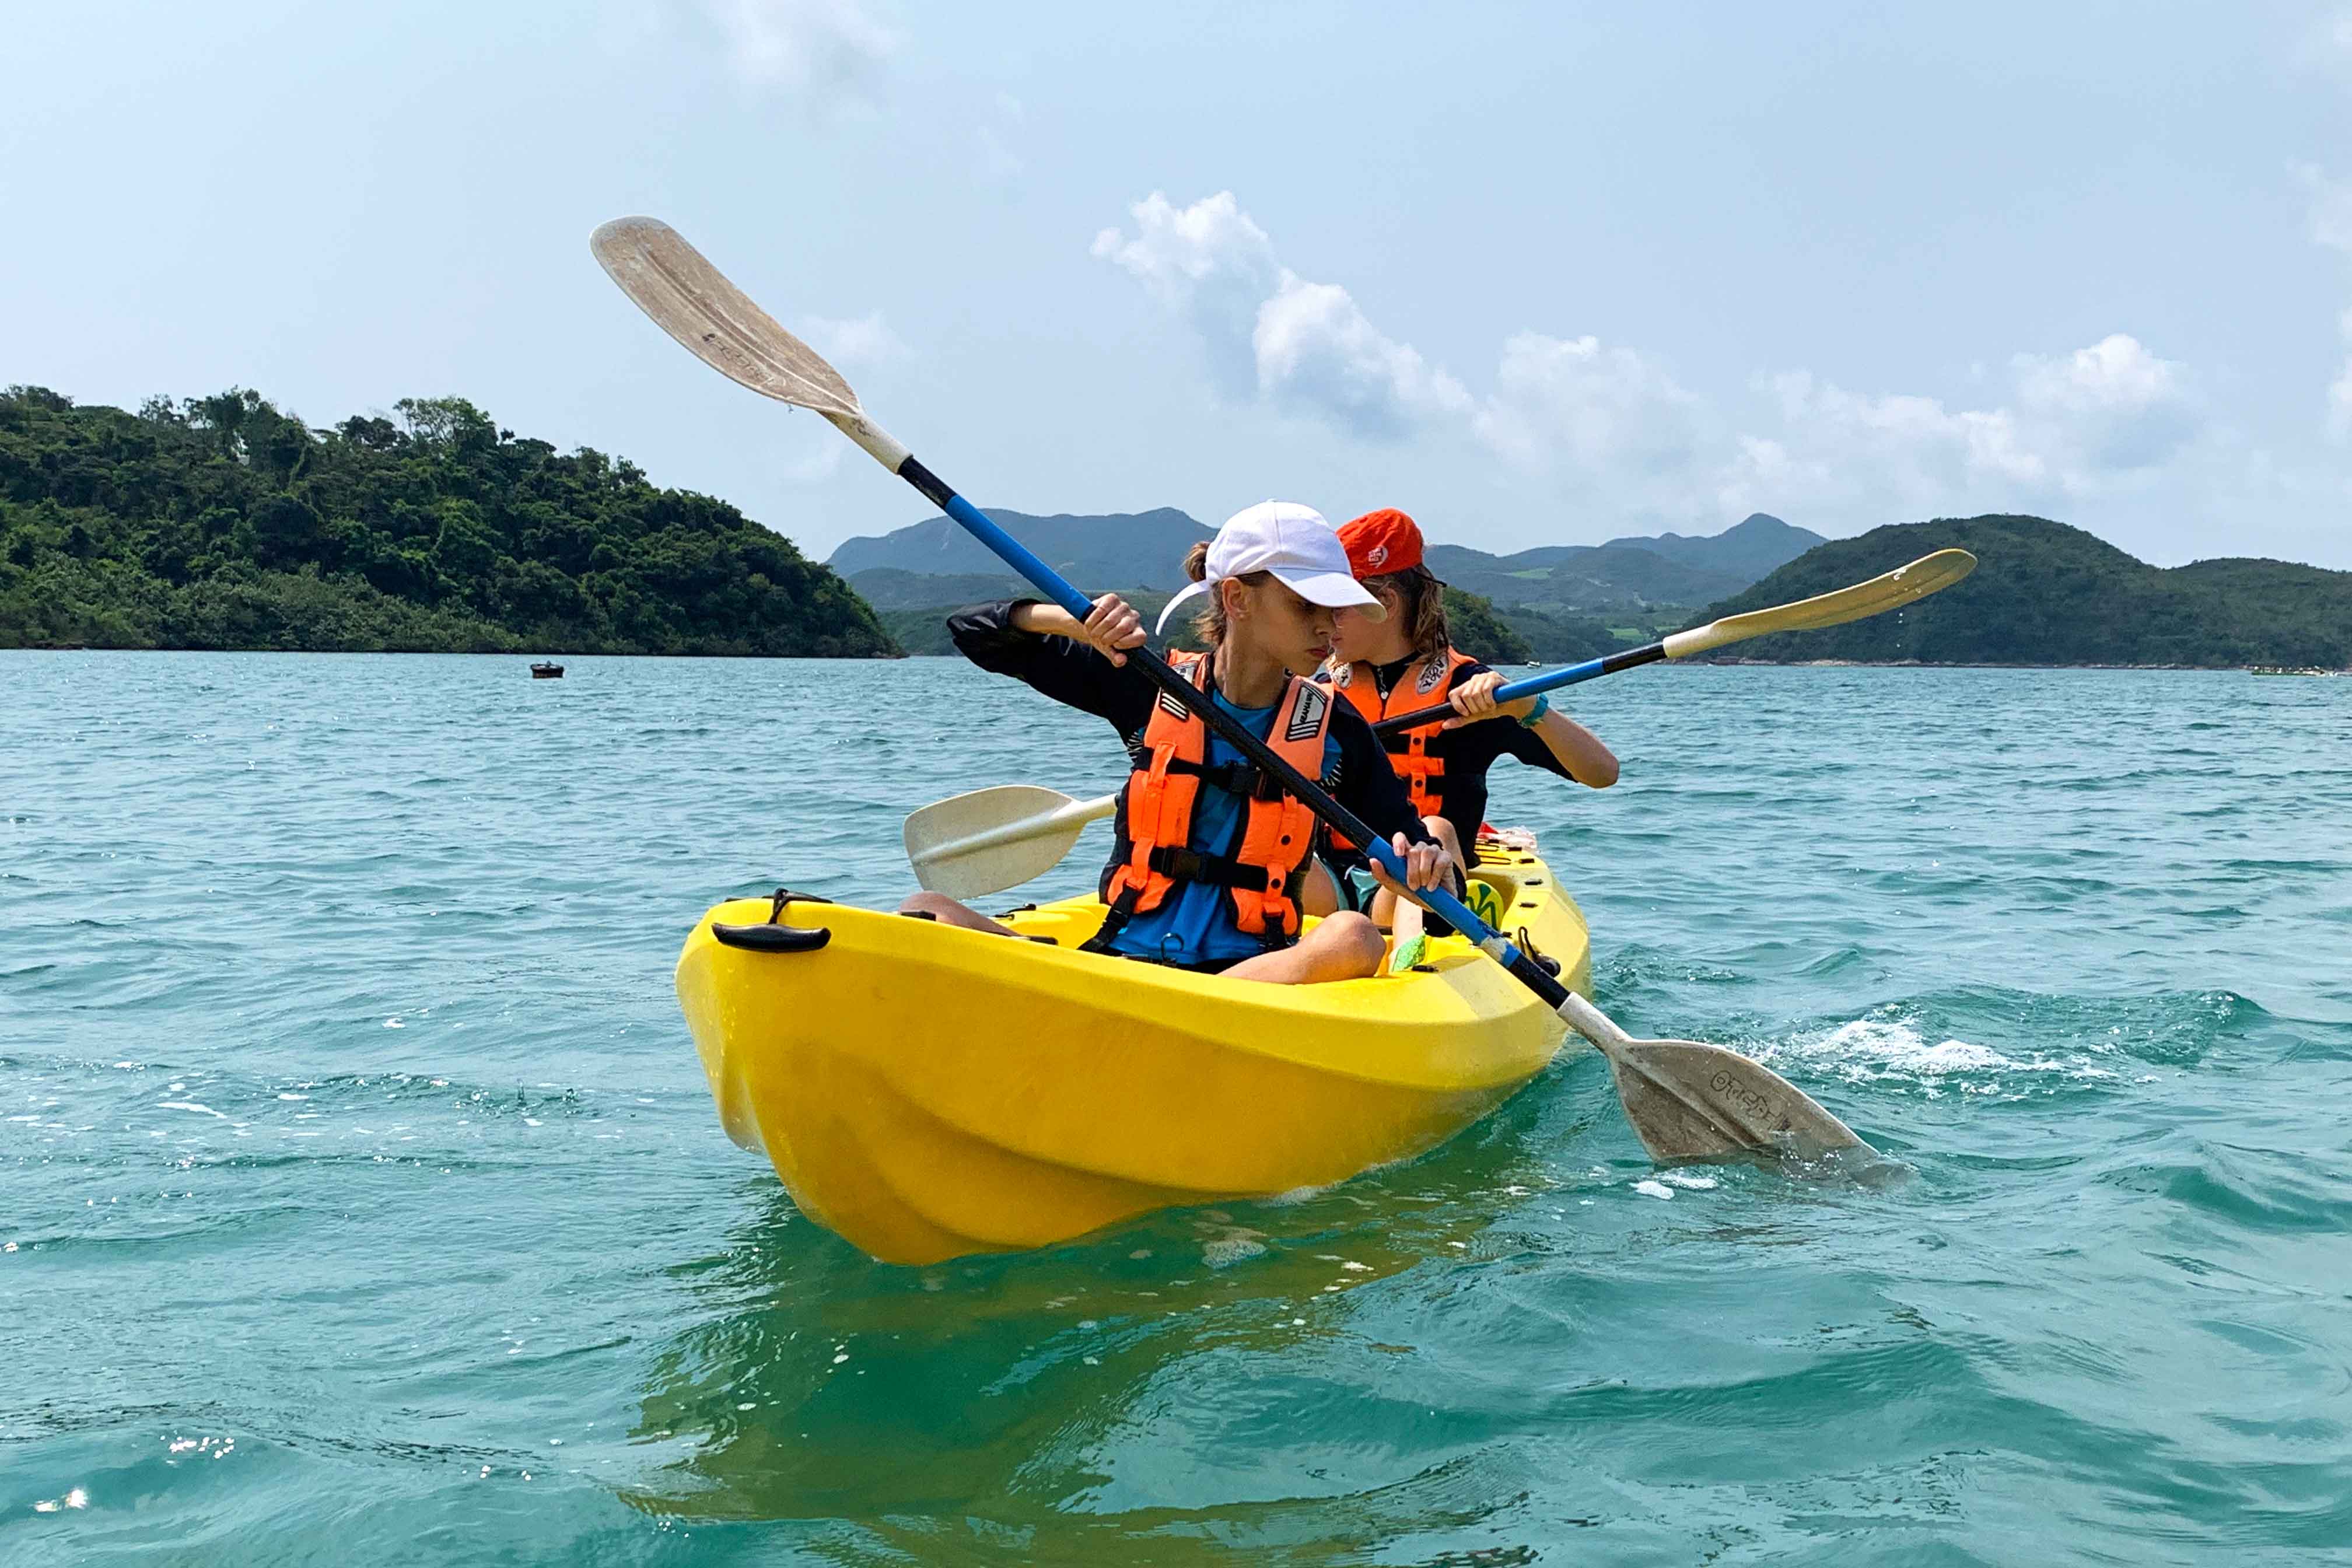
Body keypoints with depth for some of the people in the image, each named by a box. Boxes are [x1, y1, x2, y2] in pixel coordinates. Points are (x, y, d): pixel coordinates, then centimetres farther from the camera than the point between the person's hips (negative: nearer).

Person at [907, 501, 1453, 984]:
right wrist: (1073, 620, -12)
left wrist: (1425, 868, -13)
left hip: (1252, 971, 0)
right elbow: (972, 632, 9)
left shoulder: (1336, 729, 7)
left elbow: (1404, 839, 11)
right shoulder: (1153, 689, 6)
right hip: (1119, 957, 1)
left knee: (1354, 938, -35)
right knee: (927, 914, -19)